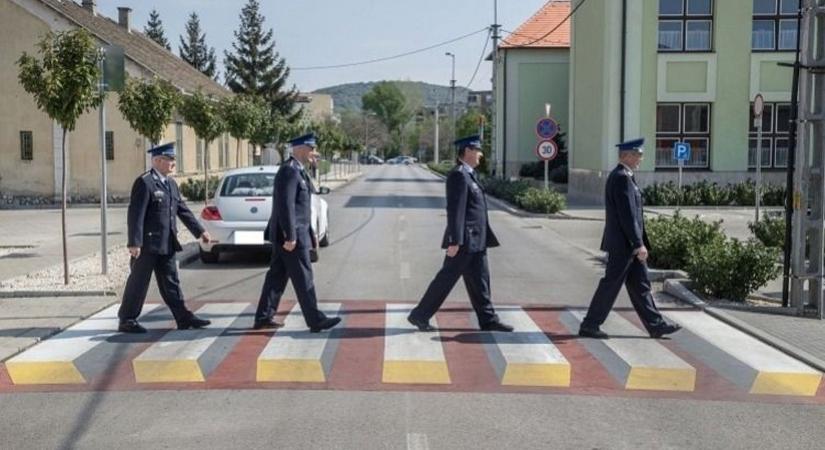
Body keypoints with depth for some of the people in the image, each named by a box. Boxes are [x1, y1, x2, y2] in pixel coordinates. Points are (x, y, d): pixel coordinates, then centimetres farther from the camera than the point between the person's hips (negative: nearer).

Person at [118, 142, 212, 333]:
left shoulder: (171, 183, 14)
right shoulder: (144, 182, -13)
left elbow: (183, 210, 18)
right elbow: (136, 214, -17)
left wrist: (200, 231, 13)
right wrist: (134, 243, -21)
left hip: (166, 244, 8)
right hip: (148, 244, -8)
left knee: (171, 282, 12)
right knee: (138, 282, 1)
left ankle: (183, 317, 15)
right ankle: (127, 320, 11)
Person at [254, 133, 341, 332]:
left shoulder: (297, 171, 15)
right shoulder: (289, 171, -17)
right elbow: (286, 206, -23)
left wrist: (310, 232, 22)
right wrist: (290, 237, -25)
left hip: (287, 235, 10)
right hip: (291, 235, -10)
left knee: (277, 276, 13)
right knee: (303, 278, -3)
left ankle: (263, 318, 18)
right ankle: (315, 320, 3)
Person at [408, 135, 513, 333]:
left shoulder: (469, 174, 16)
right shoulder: (458, 175, -16)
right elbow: (454, 210, -21)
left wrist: (486, 237, 21)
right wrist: (454, 241, -24)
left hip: (475, 241, 10)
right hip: (465, 240, -10)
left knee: (479, 281, 11)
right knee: (446, 279, -1)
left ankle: (488, 320, 17)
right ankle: (420, 315, 9)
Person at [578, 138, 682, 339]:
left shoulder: (622, 176, 14)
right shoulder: (622, 178, -19)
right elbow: (627, 215, -23)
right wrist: (639, 244, -21)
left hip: (627, 243, 10)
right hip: (623, 244, -10)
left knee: (640, 285, 12)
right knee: (611, 284, -2)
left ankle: (655, 325, 17)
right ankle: (589, 326, 7)